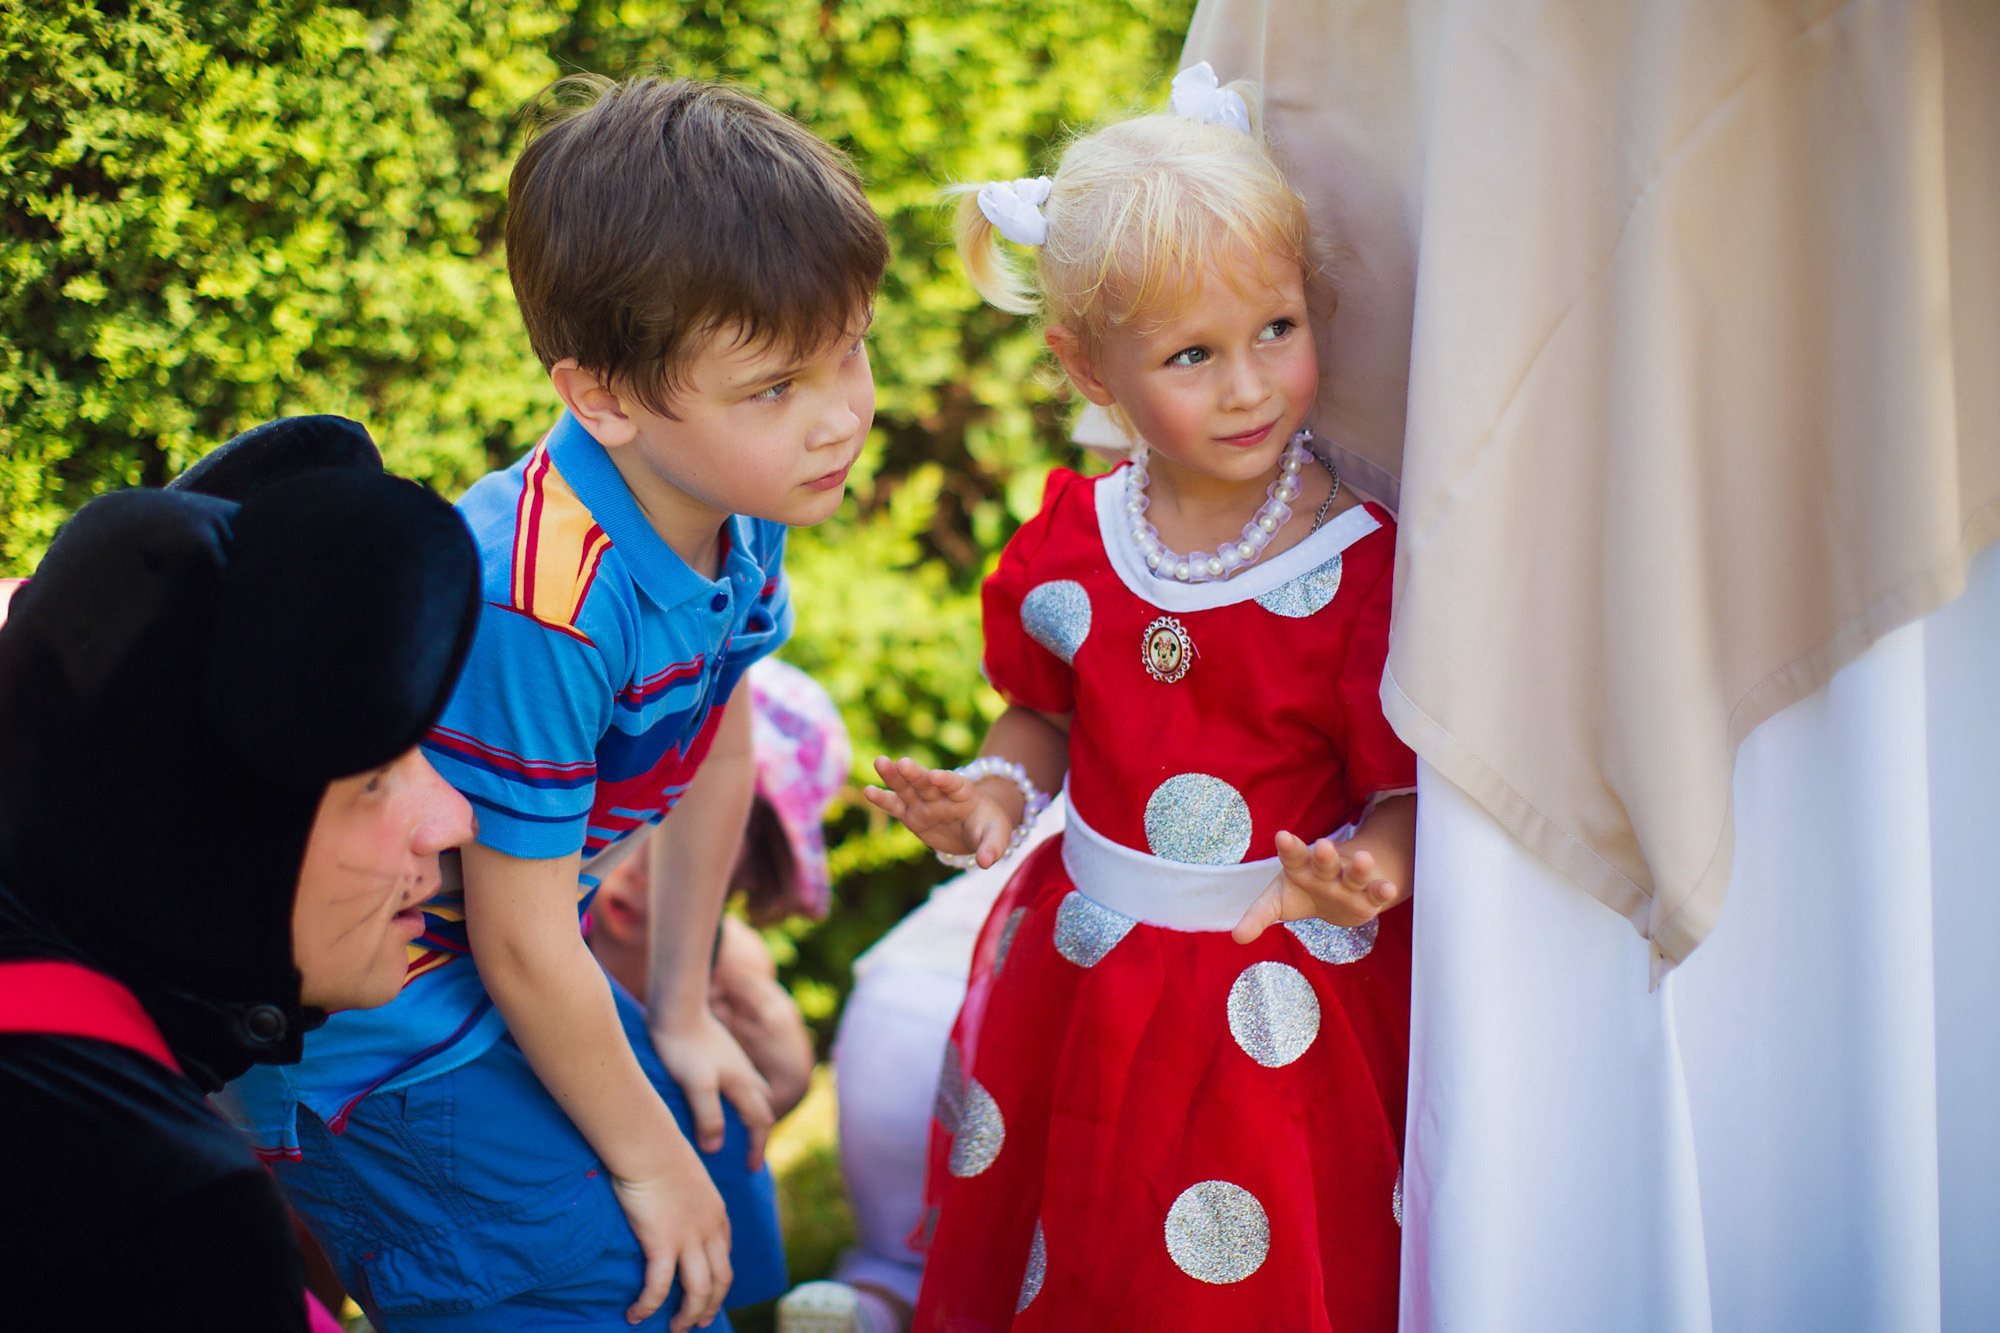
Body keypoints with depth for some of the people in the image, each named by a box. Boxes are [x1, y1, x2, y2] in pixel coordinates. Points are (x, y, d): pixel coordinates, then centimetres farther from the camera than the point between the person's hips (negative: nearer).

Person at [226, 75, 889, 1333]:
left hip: (503, 983, 8)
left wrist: (682, 1015, 15)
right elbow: (521, 945, -25)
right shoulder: (539, 612, -36)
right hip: (376, 1034, -8)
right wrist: (644, 1159, -11)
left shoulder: (738, 507, -11)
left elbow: (719, 757, 7)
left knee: (731, 1195, 18)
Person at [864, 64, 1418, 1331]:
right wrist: (998, 791, -8)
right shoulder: (1071, 548, -3)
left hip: (1284, 992, -4)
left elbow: (1410, 791, -14)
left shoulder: (1361, 565, -15)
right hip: (1084, 969, 4)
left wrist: (1368, 872, -34)